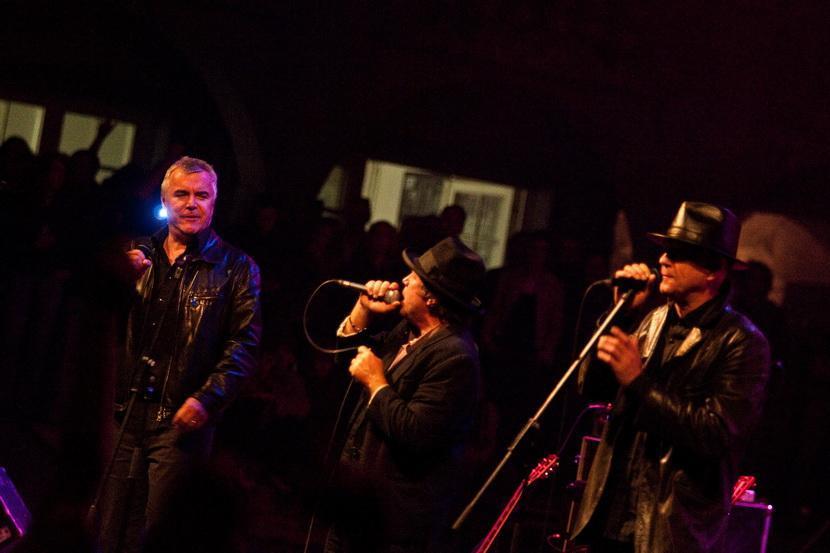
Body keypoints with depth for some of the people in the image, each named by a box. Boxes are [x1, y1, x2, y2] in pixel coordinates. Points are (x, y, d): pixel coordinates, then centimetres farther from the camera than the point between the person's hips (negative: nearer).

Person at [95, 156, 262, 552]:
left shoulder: (236, 268, 4)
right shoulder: (141, 256, 16)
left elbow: (244, 343, -4)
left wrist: (207, 399, -15)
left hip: (182, 419, -3)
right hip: (126, 411, 3)